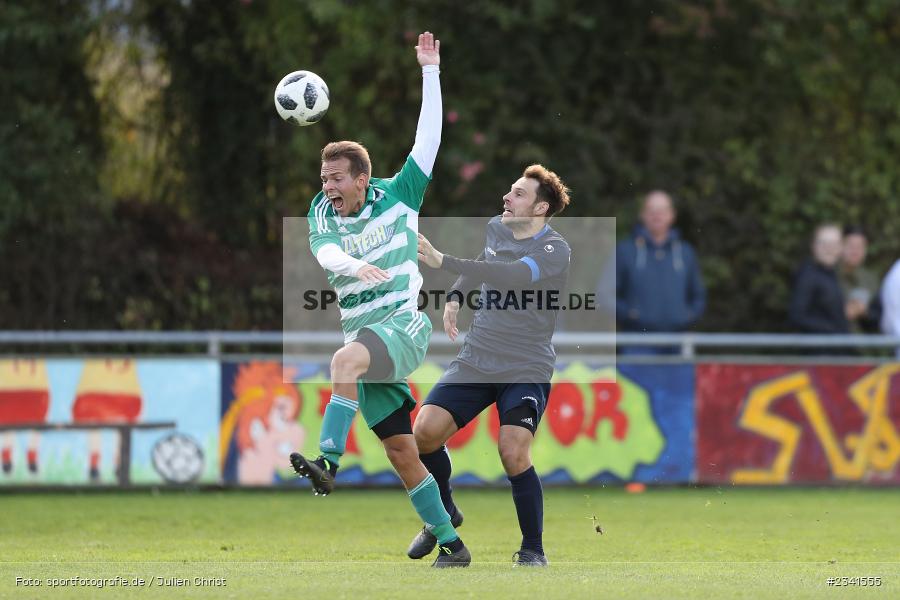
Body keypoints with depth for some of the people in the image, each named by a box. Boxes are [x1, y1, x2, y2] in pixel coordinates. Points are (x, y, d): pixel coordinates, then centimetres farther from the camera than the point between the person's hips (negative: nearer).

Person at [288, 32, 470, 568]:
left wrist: (430, 71, -5)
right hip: (365, 336, 5)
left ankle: (328, 463, -43)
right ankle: (451, 543, 11)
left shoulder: (398, 197, 0)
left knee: (345, 360, -35)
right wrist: (355, 265, -38)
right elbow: (325, 252, -16)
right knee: (401, 452, 3)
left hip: (404, 327, -5)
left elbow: (429, 137, -2)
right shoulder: (322, 216, 6)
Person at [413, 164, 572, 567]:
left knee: (513, 453, -22)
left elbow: (510, 275, -32)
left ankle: (533, 551, -3)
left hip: (527, 369, -6)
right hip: (476, 360, 6)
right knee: (425, 430, -11)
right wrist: (455, 296, 13)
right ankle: (444, 514, 16)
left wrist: (443, 261, -37)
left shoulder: (554, 251, -14)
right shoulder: (496, 228, 8)